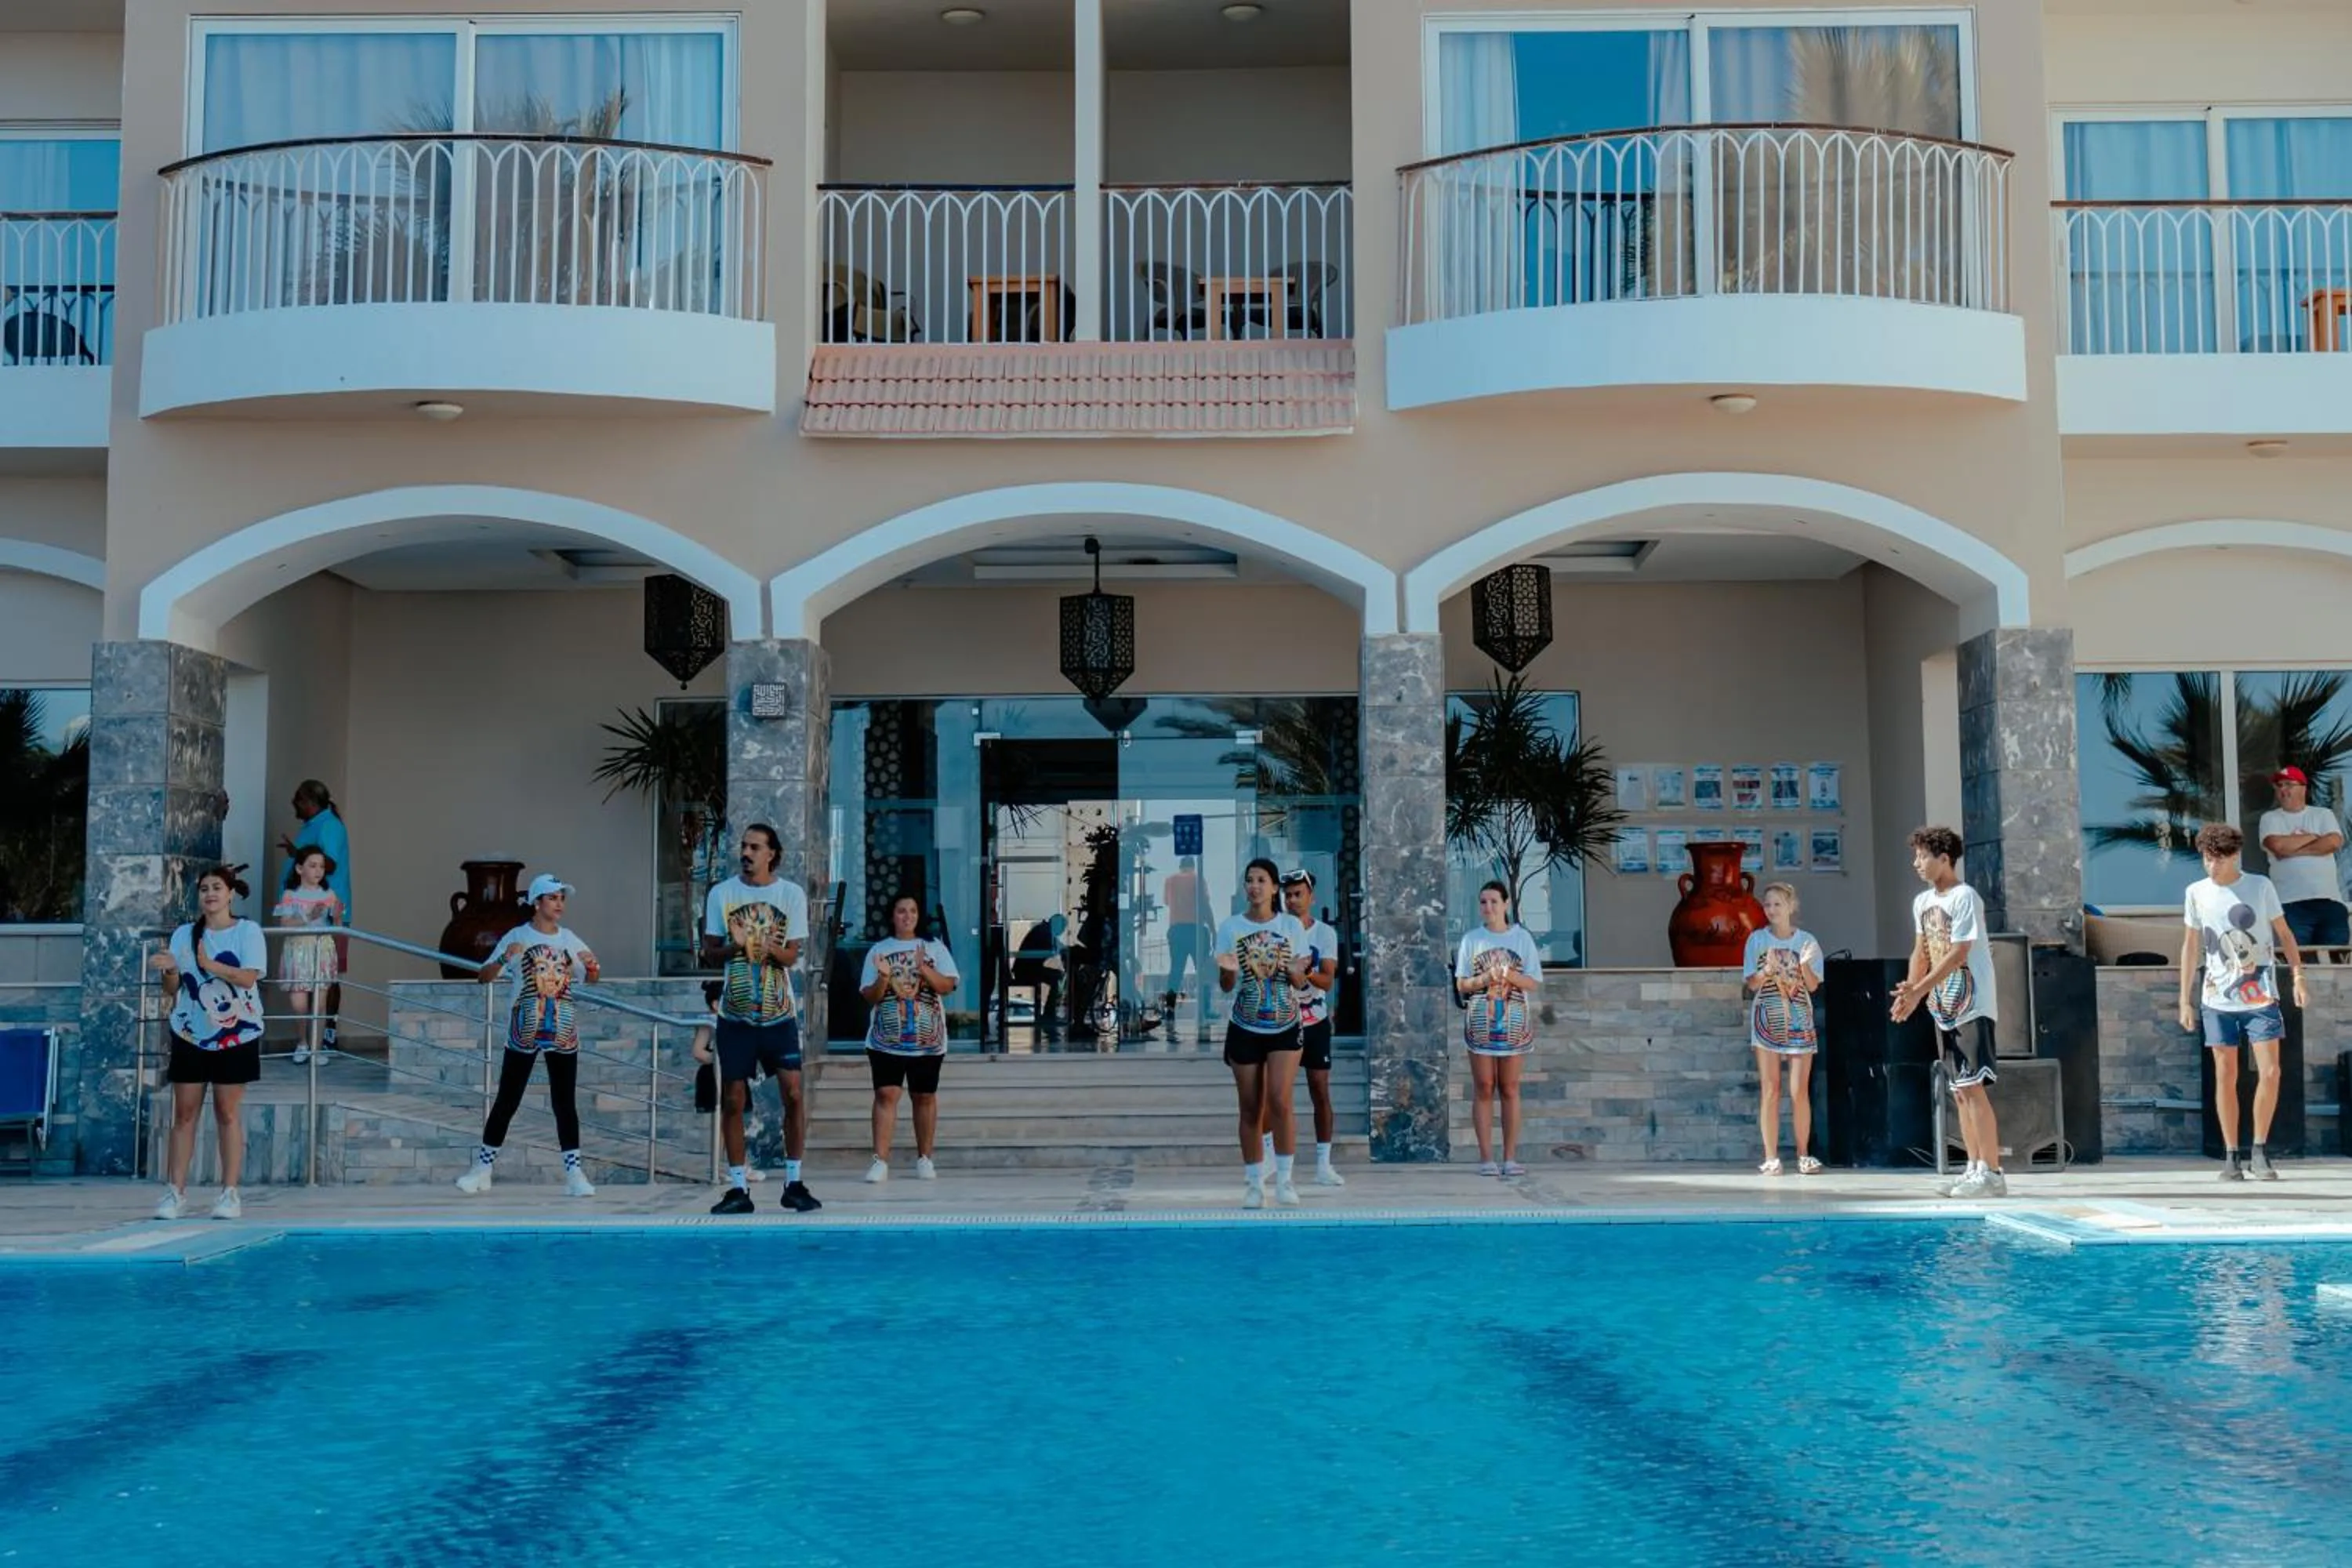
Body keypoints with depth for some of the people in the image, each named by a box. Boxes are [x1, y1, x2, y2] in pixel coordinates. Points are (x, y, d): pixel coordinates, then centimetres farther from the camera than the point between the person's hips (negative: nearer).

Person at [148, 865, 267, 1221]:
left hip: (236, 1034, -2)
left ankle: (229, 1193, 4)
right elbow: (172, 990, 3)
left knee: (227, 1112, 1)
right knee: (184, 1113, 2)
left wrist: (210, 965, -24)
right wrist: (170, 971, -18)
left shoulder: (248, 932, -2)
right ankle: (175, 1192, 4)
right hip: (191, 1034, 3)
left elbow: (248, 977, -14)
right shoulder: (184, 935, 6)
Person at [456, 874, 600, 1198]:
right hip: (524, 1032, -3)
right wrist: (503, 959, -28)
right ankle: (483, 1167, 13)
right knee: (507, 1100, 2)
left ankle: (574, 1173, 1)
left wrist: (592, 968, -10)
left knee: (565, 1103, 1)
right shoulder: (517, 937, -4)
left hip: (563, 1033, 3)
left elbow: (591, 979, 13)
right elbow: (484, 977, -8)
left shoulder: (570, 940, 6)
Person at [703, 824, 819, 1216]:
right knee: (732, 1098, 1)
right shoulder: (721, 894, 2)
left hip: (779, 1011, 0)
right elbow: (709, 952, 3)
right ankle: (738, 1188, 9)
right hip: (735, 1012, 1)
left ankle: (793, 1183, 5)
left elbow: (792, 955, -1)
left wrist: (772, 949, -22)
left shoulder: (792, 895, 1)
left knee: (793, 1093, -6)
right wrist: (734, 947, -17)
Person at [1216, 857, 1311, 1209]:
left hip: (1285, 1027, 0)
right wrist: (1228, 970, -24)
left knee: (1280, 1102, -13)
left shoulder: (1292, 926, 0)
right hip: (1245, 1028, 1)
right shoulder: (1230, 927, -1)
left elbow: (1300, 982, 5)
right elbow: (1225, 986, -1)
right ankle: (1254, 1184, 13)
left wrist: (1295, 971, -19)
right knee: (1250, 1109, 4)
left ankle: (1284, 1180, 0)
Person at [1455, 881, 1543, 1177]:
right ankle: (1486, 1157, -1)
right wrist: (1485, 979, -15)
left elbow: (1535, 983, 0)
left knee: (1510, 1088, 2)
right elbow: (1461, 985, 3)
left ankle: (1510, 1157, 5)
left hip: (1514, 1022, 0)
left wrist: (1509, 975, -16)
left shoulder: (1522, 938, 4)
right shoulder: (1472, 939, 5)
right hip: (1481, 1021, 0)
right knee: (1483, 1088, -1)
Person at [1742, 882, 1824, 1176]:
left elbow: (1813, 985, 0)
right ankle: (1771, 1157, -1)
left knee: (1800, 1091, -1)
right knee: (1771, 1090, -2)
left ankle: (1804, 1156, 5)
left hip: (1800, 1021, 1)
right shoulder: (1757, 940, 1)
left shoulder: (1806, 941, 4)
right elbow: (1752, 984, -2)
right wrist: (1768, 969, -20)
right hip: (1767, 1020, -1)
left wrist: (1805, 964, -18)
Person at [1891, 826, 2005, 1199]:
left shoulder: (1965, 897, -12)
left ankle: (1992, 1173, -11)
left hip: (1972, 1006, -8)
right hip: (1944, 1008, 8)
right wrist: (1911, 989, -2)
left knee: (1973, 1087, -12)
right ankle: (1975, 1168, 14)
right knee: (1959, 1091, 9)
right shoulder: (1922, 902, 13)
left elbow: (1957, 954, -18)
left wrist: (1918, 991, -19)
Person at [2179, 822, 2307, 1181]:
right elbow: (2191, 946, 12)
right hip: (2218, 998, 1)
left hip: (2260, 995, -1)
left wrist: (2298, 975, -7)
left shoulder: (2260, 886, 1)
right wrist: (2184, 999, 10)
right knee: (2225, 1076, 2)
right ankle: (2230, 1156, 8)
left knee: (2269, 1071, -7)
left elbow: (2284, 933, 6)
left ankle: (2260, 1152, 5)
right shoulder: (2197, 893, 6)